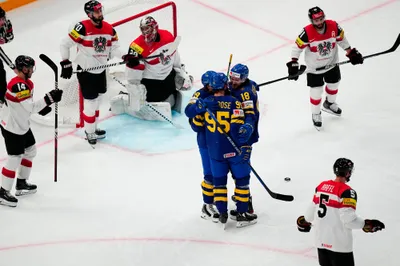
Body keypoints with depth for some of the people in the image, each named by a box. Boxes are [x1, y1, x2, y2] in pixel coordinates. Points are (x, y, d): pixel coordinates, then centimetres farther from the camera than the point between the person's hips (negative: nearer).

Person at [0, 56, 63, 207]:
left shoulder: (26, 83, 5)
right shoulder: (17, 85, -27)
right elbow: (29, 108, -33)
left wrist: (41, 107, -1)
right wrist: (48, 99, -34)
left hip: (22, 125, 10)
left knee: (30, 151, 20)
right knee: (15, 158, -7)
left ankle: (21, 184, 34)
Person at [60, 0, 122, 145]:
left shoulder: (109, 29, -2)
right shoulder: (82, 28, -21)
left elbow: (114, 48, 2)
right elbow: (65, 44, -16)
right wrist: (66, 63, -15)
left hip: (100, 70, 7)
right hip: (85, 71, -7)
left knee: (97, 100, 19)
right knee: (90, 102, -3)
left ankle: (93, 128, 36)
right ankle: (89, 133, 13)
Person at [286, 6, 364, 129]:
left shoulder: (333, 26, -20)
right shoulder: (307, 32, -29)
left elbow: (341, 39, -2)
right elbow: (297, 47, -18)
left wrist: (351, 52, 0)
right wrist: (293, 64, -22)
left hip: (331, 63, 4)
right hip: (314, 67, -4)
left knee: (334, 84, 23)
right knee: (316, 91, 3)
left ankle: (329, 104, 53)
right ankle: (316, 114, 28)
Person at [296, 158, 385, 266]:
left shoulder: (321, 186, 5)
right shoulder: (347, 192, -17)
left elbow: (312, 209, 13)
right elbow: (348, 218, -23)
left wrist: (304, 220, 31)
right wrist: (366, 224, -13)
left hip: (321, 241, 8)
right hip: (339, 244, -7)